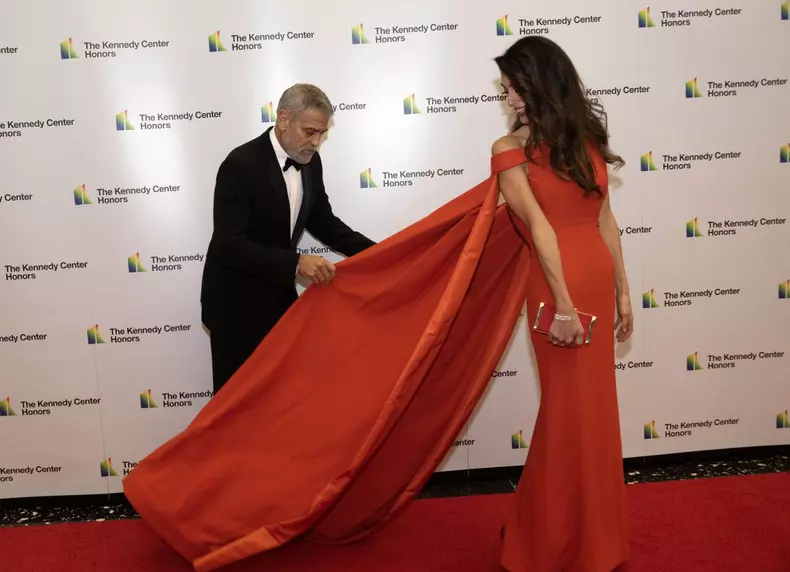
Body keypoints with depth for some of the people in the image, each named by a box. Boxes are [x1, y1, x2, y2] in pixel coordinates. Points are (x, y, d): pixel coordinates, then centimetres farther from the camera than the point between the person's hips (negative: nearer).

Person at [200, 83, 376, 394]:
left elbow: (323, 223, 10)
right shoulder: (241, 165, -23)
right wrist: (296, 263, -35)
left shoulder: (311, 163, -1)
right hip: (236, 303, -6)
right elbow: (229, 244, -27)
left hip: (279, 296, 6)